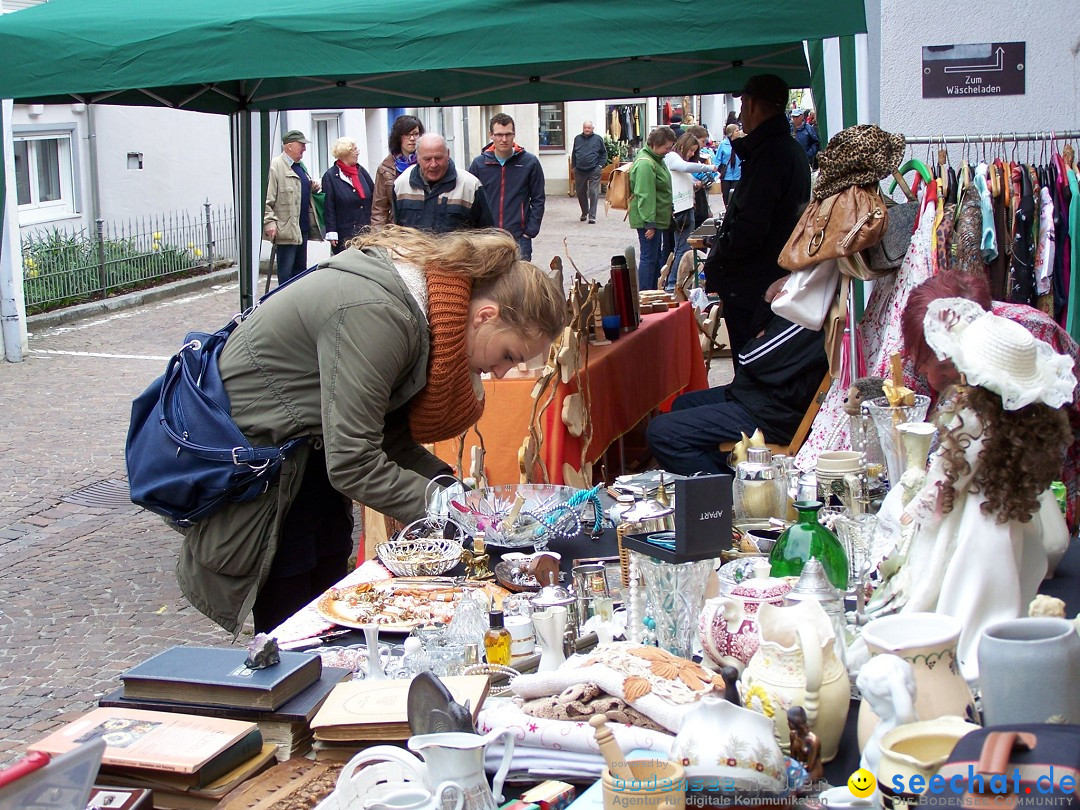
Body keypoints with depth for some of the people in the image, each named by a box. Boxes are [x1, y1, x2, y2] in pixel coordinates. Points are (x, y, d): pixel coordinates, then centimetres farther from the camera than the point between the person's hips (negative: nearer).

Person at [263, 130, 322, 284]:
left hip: (303, 227, 9)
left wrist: (313, 188, 11)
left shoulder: (299, 166, 18)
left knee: (301, 268, 14)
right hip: (286, 229, -9)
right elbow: (266, 199, -17)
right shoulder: (275, 166, -11)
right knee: (286, 271, -4)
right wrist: (269, 222, -24)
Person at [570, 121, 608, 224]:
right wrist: (574, 166, 9)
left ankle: (592, 216, -5)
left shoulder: (598, 139, 2)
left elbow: (604, 153, 6)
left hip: (594, 171, -3)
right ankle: (584, 212, 30)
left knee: (593, 193, -7)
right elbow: (573, 154, 17)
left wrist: (601, 165, -3)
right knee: (580, 193, 10)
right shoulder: (577, 139, 10)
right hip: (579, 171, 3)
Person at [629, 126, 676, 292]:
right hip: (648, 220, -11)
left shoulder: (657, 159, 13)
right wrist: (649, 223, -26)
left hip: (656, 219, 11)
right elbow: (645, 196, -25)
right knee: (649, 257, -6)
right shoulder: (645, 163, -21)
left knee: (655, 257, 17)